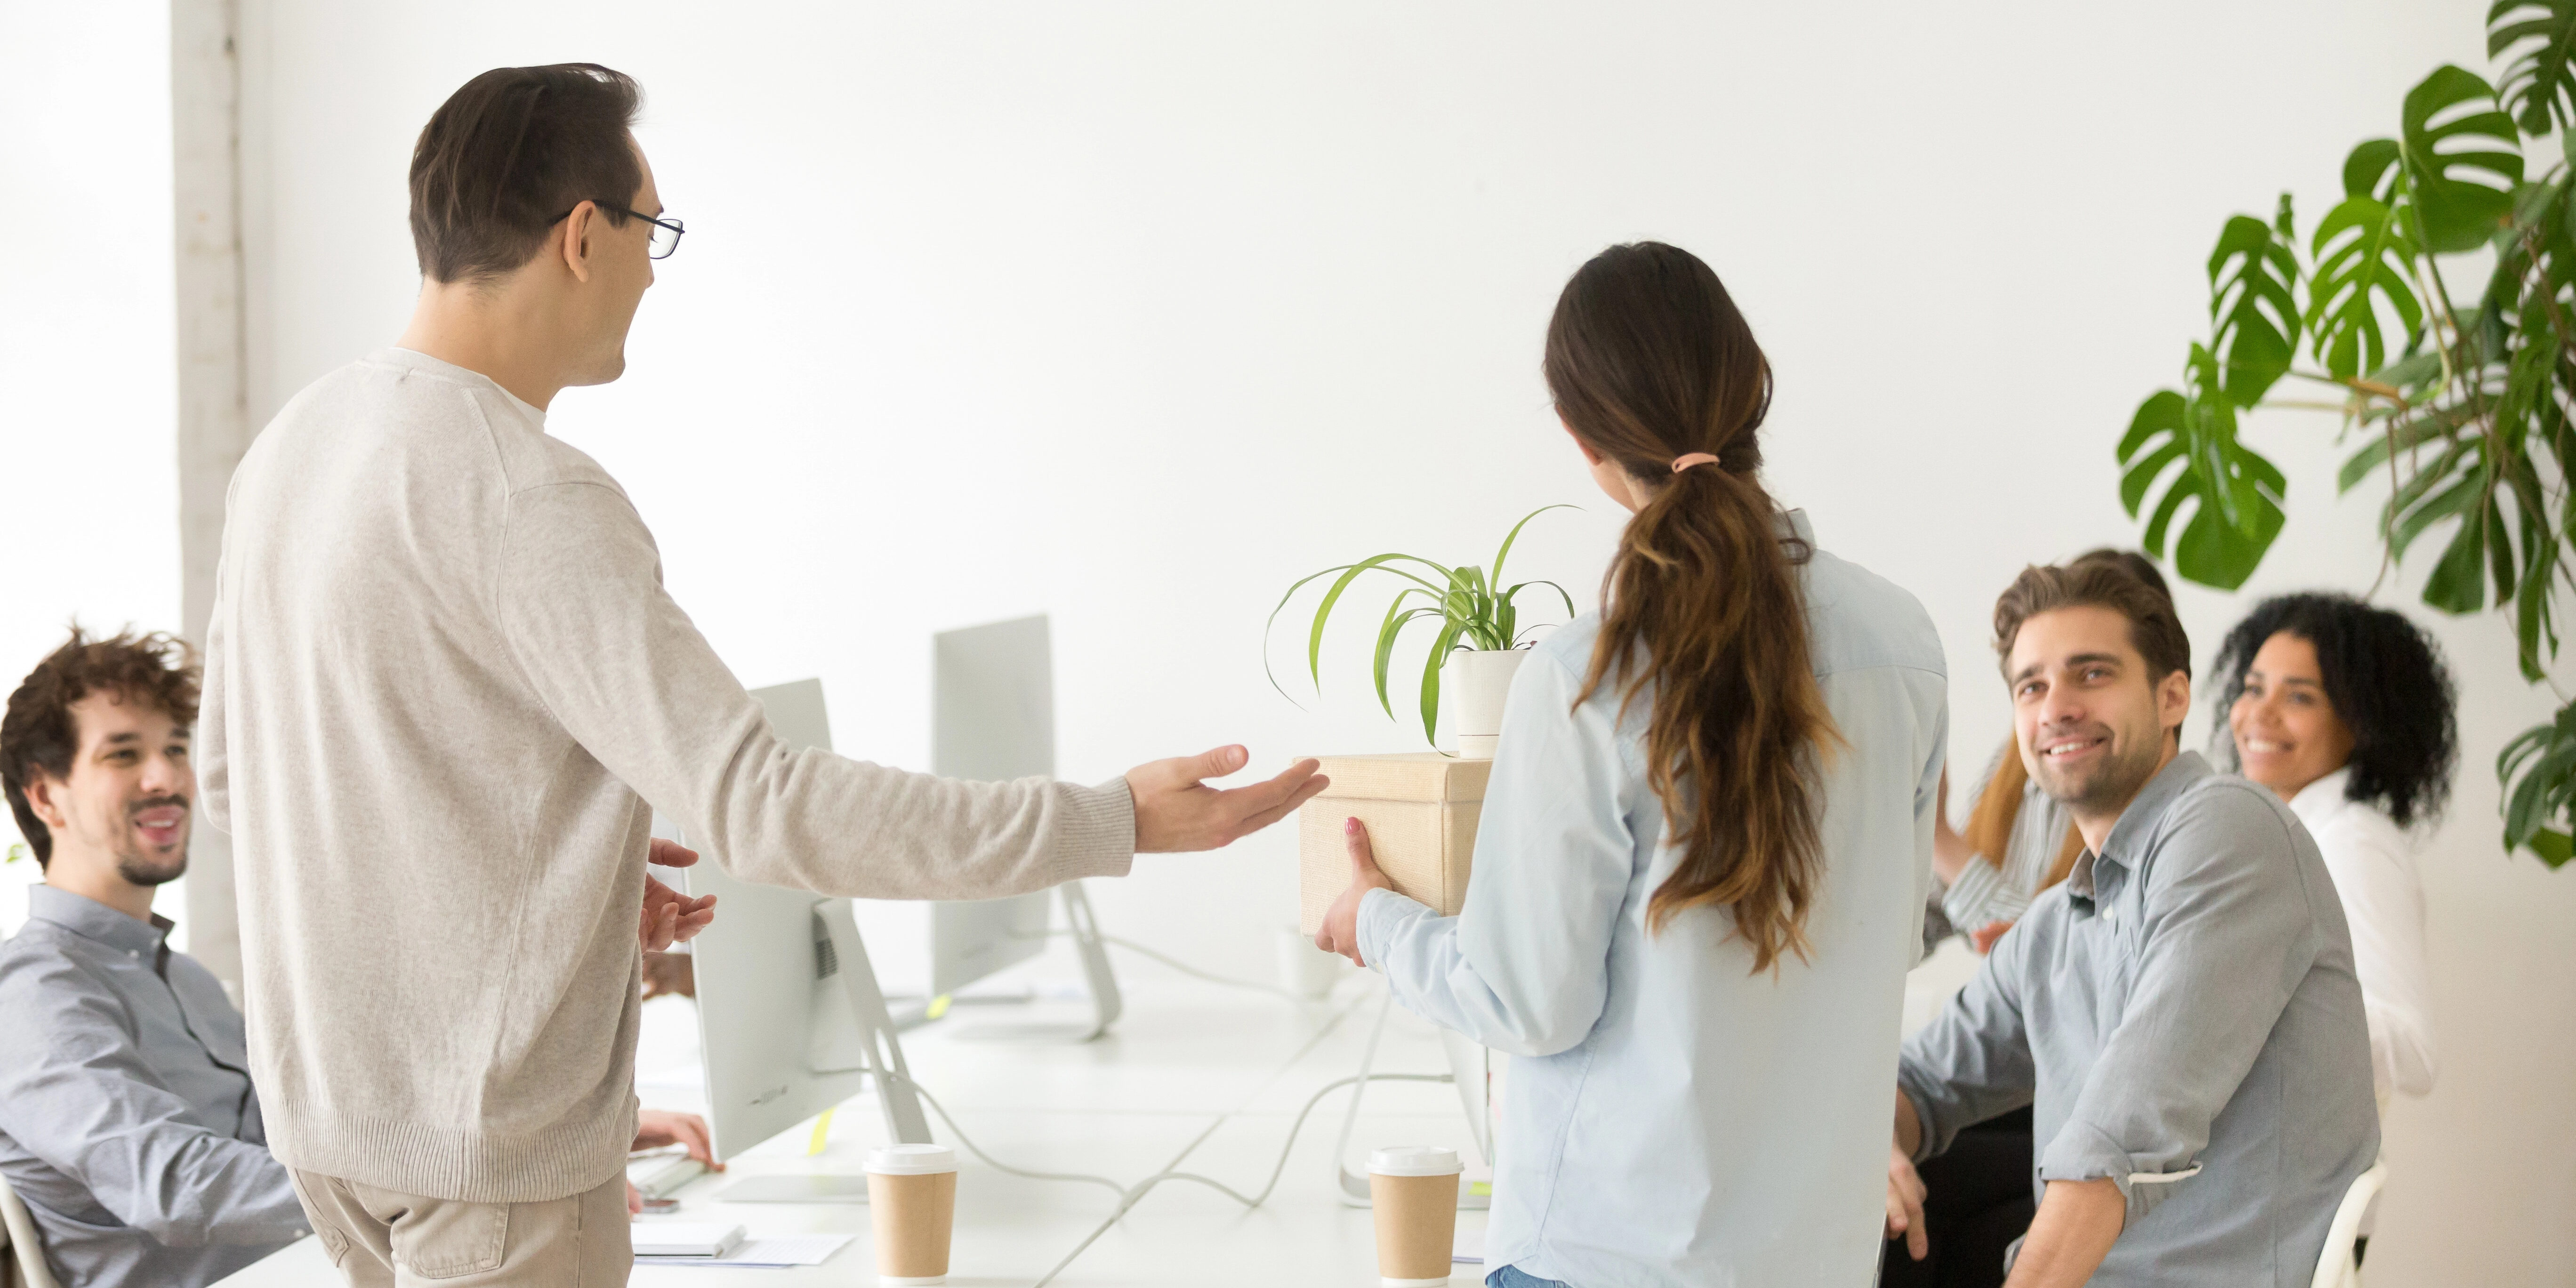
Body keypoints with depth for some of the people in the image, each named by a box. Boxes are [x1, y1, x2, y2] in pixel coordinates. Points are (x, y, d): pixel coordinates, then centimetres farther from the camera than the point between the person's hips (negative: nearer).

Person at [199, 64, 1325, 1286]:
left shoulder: (291, 448, 7)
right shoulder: (530, 501, -22)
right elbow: (759, 804, -27)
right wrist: (1115, 822, -24)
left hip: (323, 1095, 9)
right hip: (486, 1139, -9)